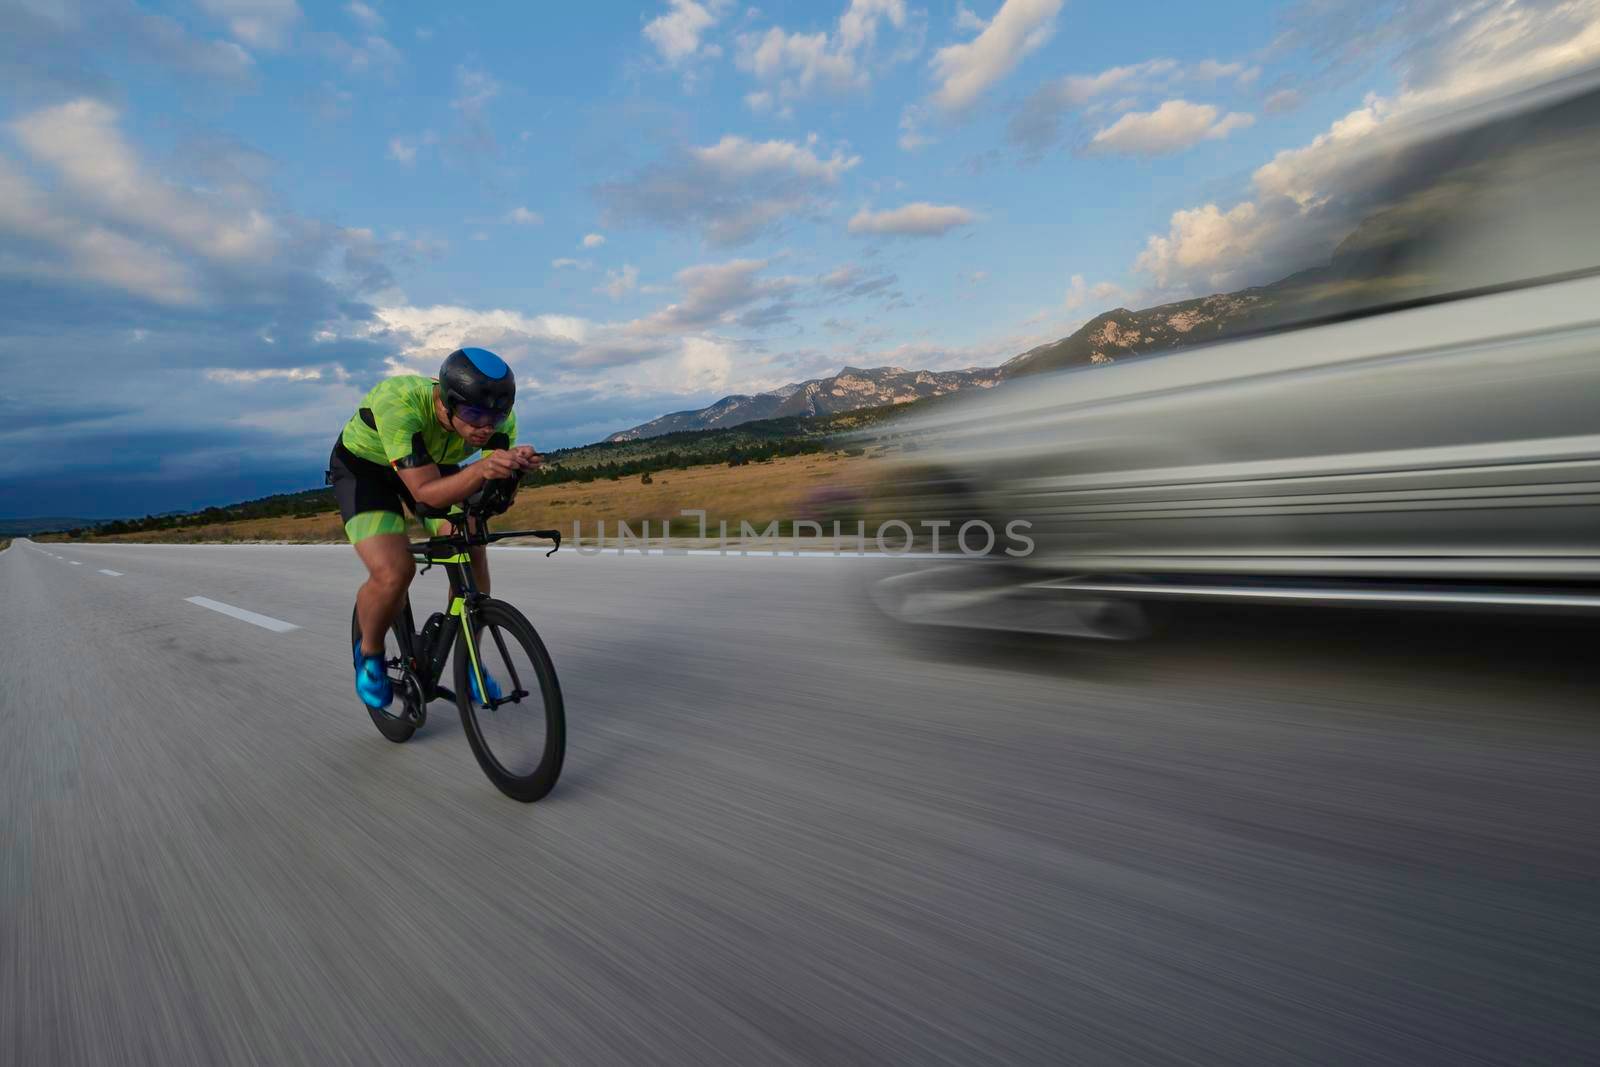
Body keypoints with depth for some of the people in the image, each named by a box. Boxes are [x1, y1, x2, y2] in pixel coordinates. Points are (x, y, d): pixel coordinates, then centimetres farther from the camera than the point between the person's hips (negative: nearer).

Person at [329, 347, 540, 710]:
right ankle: (369, 652, 9)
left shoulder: (498, 417, -26)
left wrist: (513, 465, -42)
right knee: (394, 573, -24)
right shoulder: (399, 403, -39)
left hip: (433, 465, 4)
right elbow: (427, 492, -40)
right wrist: (481, 469, -58)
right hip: (364, 466, -4)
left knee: (472, 554, -14)